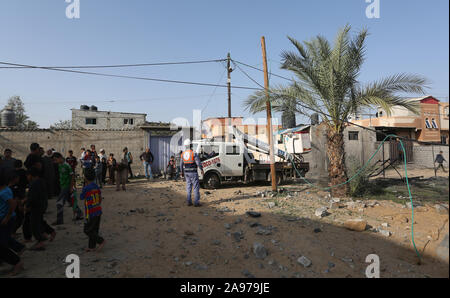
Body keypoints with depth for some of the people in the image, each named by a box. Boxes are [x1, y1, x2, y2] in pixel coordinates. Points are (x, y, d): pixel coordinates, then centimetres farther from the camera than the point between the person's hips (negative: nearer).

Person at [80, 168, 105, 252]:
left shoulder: (86, 188, -17)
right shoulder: (97, 187, 4)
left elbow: (81, 198, 0)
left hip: (91, 213, -7)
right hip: (98, 211, 7)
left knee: (87, 230, 6)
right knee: (94, 229, 14)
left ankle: (100, 241, 0)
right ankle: (92, 246, 22)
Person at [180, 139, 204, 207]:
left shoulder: (183, 154, 4)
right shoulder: (194, 153, -15)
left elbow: (181, 164, 11)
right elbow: (198, 163, -16)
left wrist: (182, 172, 22)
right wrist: (202, 170, -3)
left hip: (186, 173, 6)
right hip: (193, 173, -6)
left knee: (188, 187, 13)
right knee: (196, 187, 0)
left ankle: (189, 202, 15)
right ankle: (196, 202, 0)